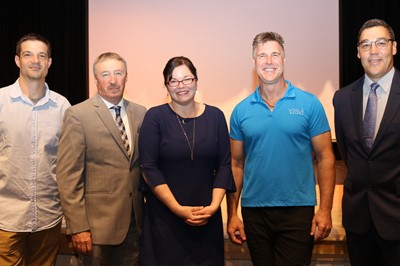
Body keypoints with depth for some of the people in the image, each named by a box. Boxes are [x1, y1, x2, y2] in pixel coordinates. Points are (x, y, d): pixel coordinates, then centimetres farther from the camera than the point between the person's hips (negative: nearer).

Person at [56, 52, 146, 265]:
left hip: (134, 222, 5)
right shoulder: (78, 115, -8)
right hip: (98, 223, -4)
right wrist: (77, 227, -14)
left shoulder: (140, 113, 7)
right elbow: (68, 174, -11)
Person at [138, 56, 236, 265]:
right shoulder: (155, 117, -5)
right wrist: (178, 209, -13)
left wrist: (213, 206, -9)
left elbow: (224, 165, 2)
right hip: (164, 217, -2)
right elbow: (149, 168, -9)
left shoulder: (215, 116, 2)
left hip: (207, 217, 2)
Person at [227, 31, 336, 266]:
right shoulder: (241, 111, 3)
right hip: (254, 212, 2)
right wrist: (232, 214, 2)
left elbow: (325, 158, -2)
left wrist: (325, 210, -8)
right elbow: (237, 164, 6)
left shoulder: (309, 104, -2)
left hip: (298, 210, -2)